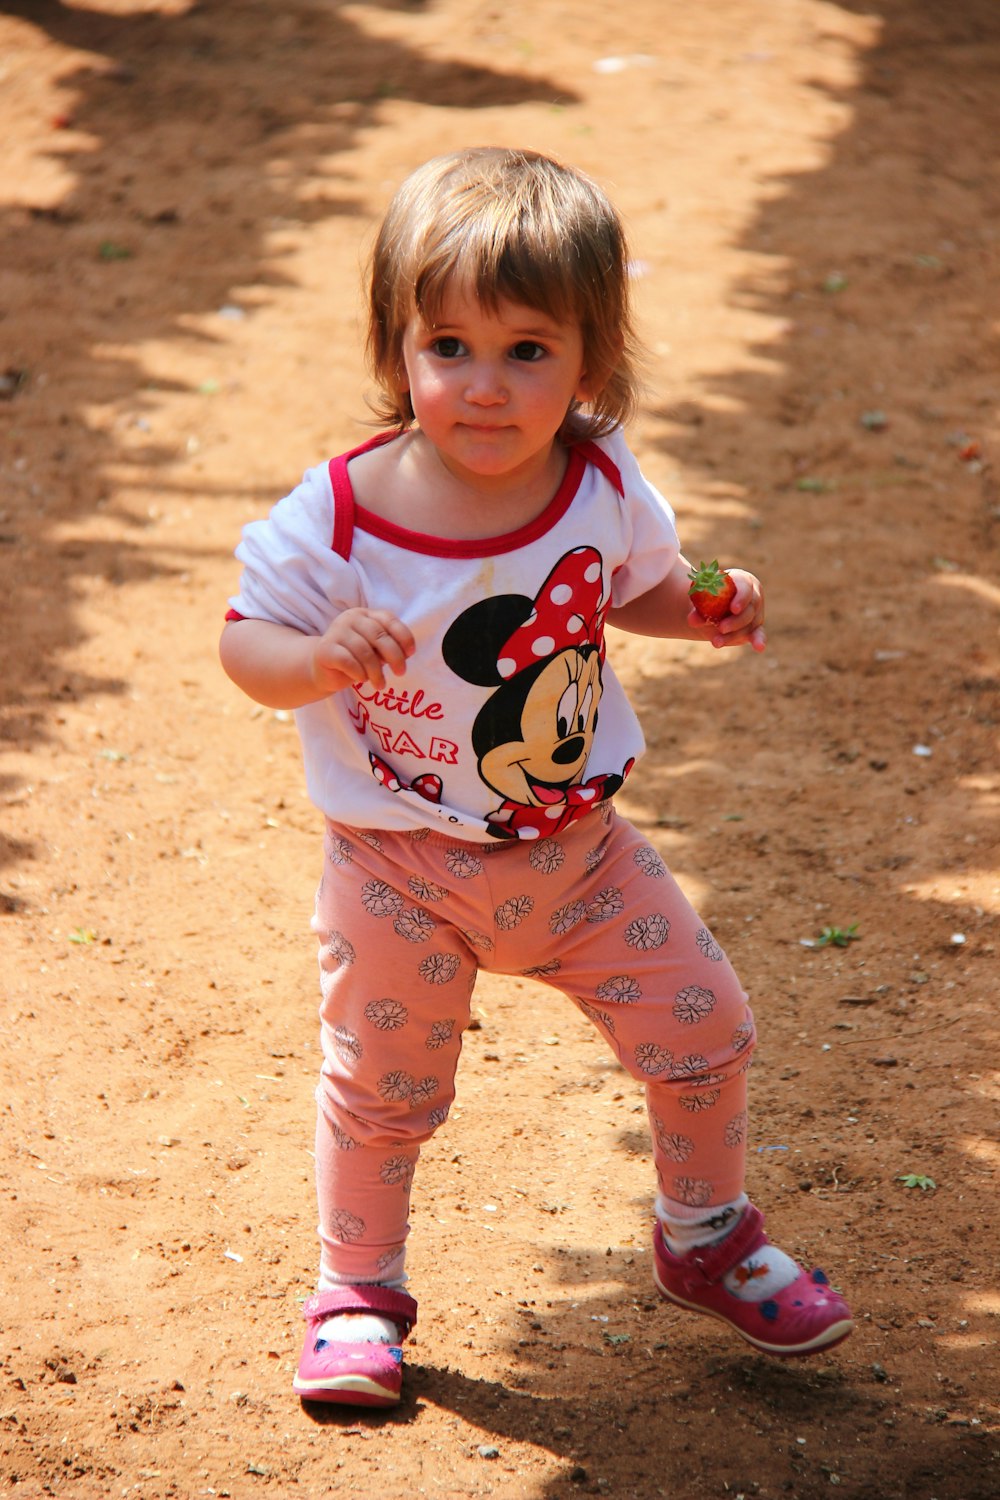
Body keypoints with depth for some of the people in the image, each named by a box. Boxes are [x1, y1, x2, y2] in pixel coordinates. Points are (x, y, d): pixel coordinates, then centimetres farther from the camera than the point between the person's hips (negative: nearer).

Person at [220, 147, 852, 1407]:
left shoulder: (601, 490, -12)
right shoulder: (339, 517, -23)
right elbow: (244, 641, -14)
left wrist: (709, 612, -11)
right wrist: (321, 658, -35)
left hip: (576, 846, 3)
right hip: (401, 872, -3)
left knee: (703, 1026, 7)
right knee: (380, 1088, 12)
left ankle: (705, 1239, 35)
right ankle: (356, 1290, 38)